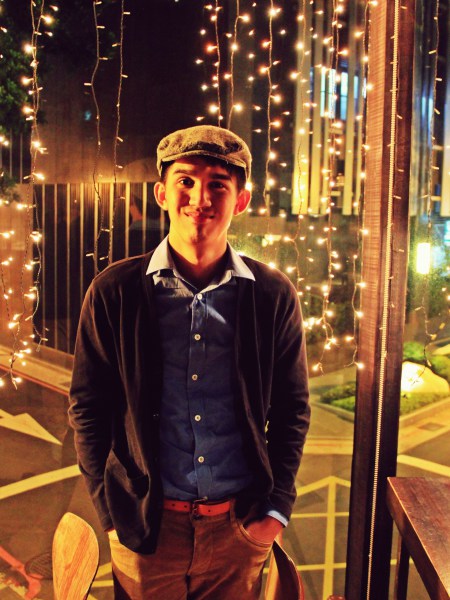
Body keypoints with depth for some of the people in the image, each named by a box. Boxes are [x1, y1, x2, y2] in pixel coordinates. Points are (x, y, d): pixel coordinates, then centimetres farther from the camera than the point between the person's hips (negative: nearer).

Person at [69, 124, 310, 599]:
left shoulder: (274, 295, -5)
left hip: (241, 525, 1)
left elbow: (292, 412, 3)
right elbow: (88, 409, -1)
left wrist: (276, 508, -1)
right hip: (143, 528, 0)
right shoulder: (114, 292, -7)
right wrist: (110, 512, -3)